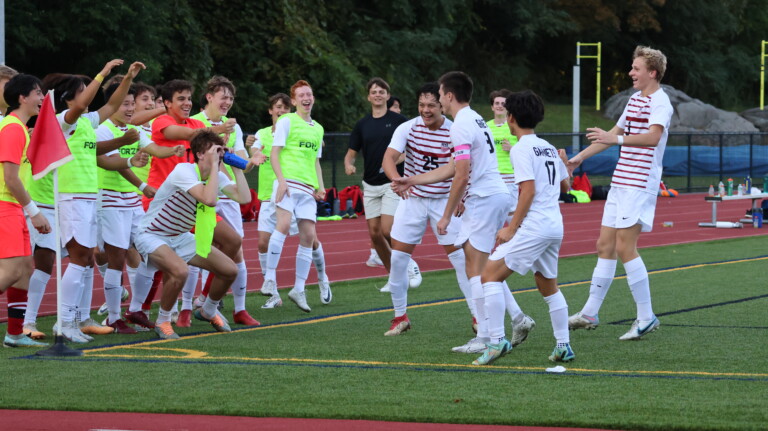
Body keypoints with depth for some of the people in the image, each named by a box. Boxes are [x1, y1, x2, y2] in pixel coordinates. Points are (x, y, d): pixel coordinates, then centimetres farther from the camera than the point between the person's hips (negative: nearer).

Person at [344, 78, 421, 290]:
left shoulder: (398, 120, -3)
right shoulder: (362, 125, 8)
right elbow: (351, 153, 10)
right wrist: (348, 165, -13)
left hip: (393, 183, -5)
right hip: (370, 185, 5)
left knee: (386, 230, -17)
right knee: (374, 233, 3)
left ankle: (409, 264, 7)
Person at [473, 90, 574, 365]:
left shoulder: (521, 149, -10)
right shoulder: (549, 148, 15)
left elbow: (529, 190, -18)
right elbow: (565, 185, 26)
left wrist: (512, 227, -15)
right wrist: (565, 163, 46)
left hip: (533, 226, -9)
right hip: (555, 226, 9)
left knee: (490, 275, -8)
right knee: (548, 286, 21)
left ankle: (497, 341, -17)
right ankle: (564, 346, 22)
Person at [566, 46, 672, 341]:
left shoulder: (659, 102, -11)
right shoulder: (635, 100, 18)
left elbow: (653, 137, -28)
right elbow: (615, 133, 30)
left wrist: (616, 139, -37)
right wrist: (580, 157, 33)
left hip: (640, 183, -9)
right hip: (621, 183, 9)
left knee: (624, 247, -13)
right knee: (605, 245, 10)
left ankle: (646, 317, -8)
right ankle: (590, 314, 15)